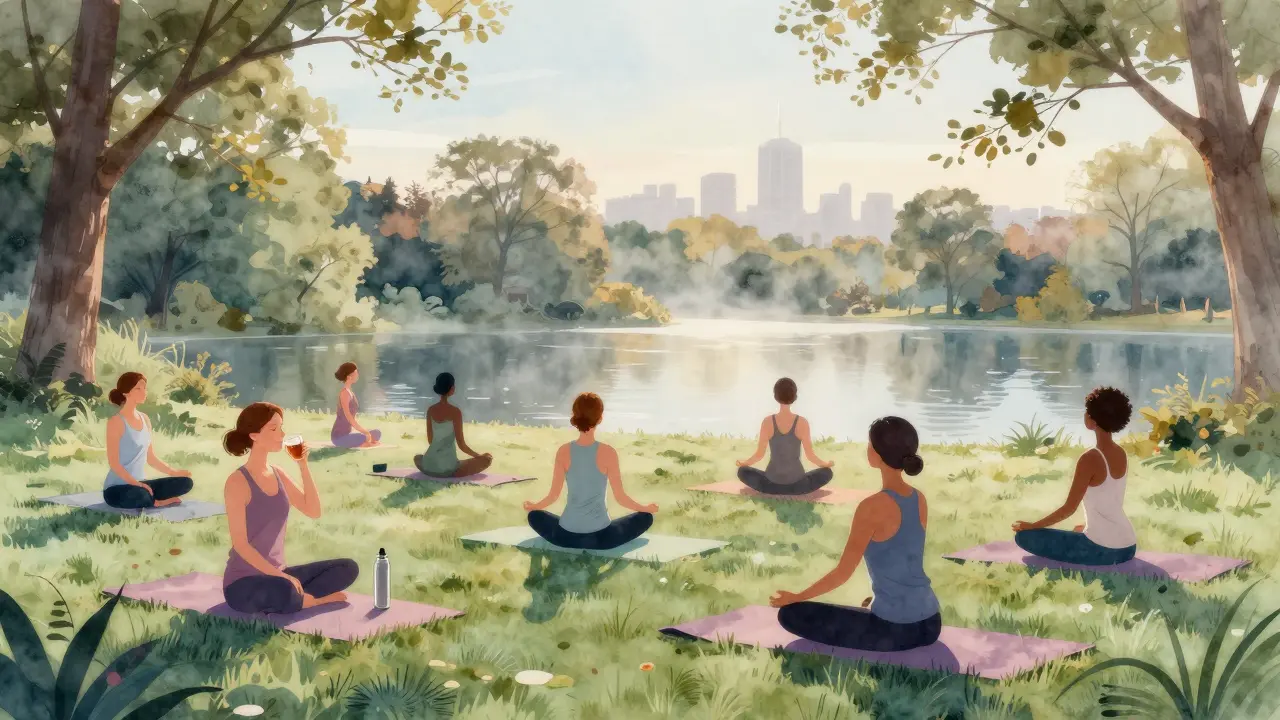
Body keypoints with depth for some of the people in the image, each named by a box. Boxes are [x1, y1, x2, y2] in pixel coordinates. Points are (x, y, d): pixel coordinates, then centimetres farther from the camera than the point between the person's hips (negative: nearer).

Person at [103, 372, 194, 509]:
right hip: (117, 488, -7)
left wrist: (174, 472, 5)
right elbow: (113, 462, -18)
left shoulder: (145, 419, 9)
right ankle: (157, 502, -9)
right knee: (138, 494, -39)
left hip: (140, 484, 7)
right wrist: (135, 482, -27)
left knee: (184, 482, -2)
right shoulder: (116, 422, -13)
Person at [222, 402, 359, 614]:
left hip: (276, 574, 8)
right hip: (244, 582, -8)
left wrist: (303, 465, -4)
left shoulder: (278, 474, 7)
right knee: (283, 590, -40)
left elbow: (313, 511, 4)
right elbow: (240, 543, -19)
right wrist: (281, 576, -25)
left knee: (348, 568, 0)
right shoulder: (238, 482, -14)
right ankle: (311, 600, -9)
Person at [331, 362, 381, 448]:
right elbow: (348, 416, -22)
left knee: (377, 433, 9)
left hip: (348, 434, 9)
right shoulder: (344, 392, -15)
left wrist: (365, 431, 9)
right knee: (364, 437, -34)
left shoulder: (350, 393, 14)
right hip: (339, 436, -9)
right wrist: (365, 432, -20)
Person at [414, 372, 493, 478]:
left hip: (429, 466, 6)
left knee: (417, 458, 42)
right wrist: (479, 456, 7)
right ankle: (449, 473, 2)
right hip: (447, 468, -6)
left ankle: (432, 471, 15)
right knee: (487, 460, 5)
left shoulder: (430, 410, 4)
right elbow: (461, 445, -9)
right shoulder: (455, 411, -11)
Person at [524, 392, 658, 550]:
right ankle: (597, 542, 12)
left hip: (566, 535, 3)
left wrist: (532, 506, 23)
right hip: (600, 536, -3)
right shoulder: (608, 453, -12)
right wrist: (648, 508, 13)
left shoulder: (563, 452, -6)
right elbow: (620, 497, -5)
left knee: (535, 516, 33)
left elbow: (553, 495, 2)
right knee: (646, 517, 20)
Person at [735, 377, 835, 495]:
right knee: (827, 473, 27)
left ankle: (774, 489, 11)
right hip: (796, 483, 0)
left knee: (742, 472, 28)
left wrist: (742, 463, 16)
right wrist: (826, 464, 15)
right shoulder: (802, 423, -13)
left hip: (772, 483, 0)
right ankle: (795, 490, 12)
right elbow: (810, 455, -6)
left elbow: (759, 455, -5)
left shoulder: (767, 422, -12)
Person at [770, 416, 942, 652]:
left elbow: (842, 573, -13)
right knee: (869, 612, 42)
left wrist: (796, 596, 1)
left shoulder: (873, 507, -18)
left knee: (789, 614, 0)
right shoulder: (920, 500, 4)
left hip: (895, 628, -8)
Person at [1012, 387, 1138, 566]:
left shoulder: (1090, 459, -17)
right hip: (1127, 548, 9)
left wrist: (1032, 525, -3)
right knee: (1078, 531, 41)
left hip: (1101, 549, -9)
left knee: (1023, 536, -2)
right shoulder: (1121, 454, 7)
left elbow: (1069, 508, -14)